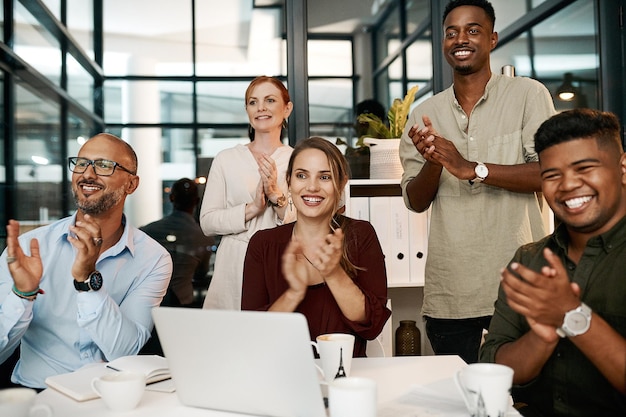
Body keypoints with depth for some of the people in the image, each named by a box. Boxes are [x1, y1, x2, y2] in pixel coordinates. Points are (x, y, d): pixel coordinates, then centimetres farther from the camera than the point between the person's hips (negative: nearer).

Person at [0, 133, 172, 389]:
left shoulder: (154, 260, -4)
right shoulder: (28, 247, -3)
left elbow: (125, 351, -13)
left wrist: (87, 279, -23)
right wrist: (22, 293, -22)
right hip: (34, 394, 0)